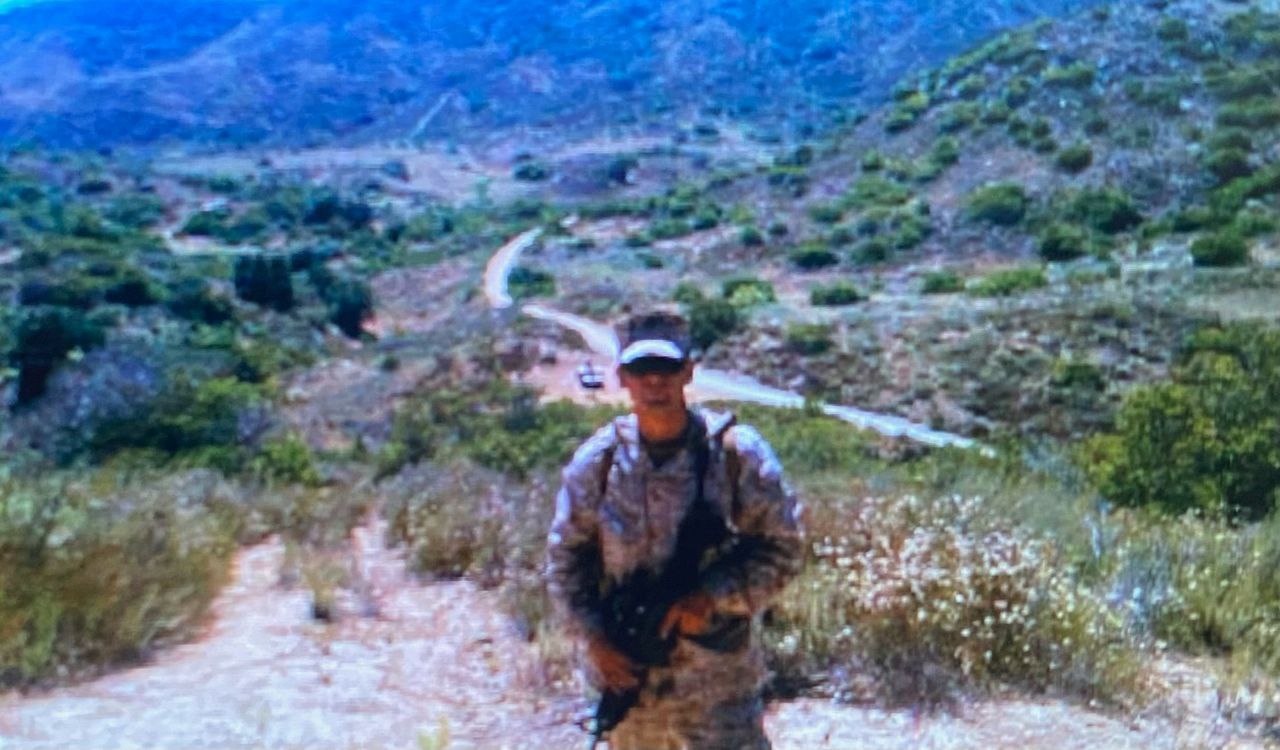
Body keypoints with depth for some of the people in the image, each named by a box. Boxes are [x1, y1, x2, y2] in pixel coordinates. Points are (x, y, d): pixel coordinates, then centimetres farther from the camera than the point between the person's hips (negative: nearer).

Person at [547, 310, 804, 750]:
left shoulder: (735, 453, -10)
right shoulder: (597, 461, -4)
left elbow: (782, 549, -5)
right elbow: (565, 556, 5)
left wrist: (711, 597, -17)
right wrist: (595, 639, -6)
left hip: (717, 675, -3)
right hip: (626, 669, 3)